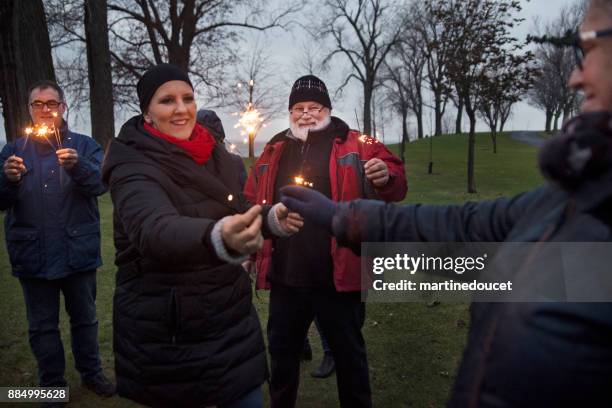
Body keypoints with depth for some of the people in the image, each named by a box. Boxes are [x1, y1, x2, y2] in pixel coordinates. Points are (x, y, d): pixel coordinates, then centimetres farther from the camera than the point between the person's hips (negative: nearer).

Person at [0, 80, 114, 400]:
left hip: (77, 250, -1)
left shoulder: (84, 145, 2)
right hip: (33, 254, 1)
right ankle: (52, 384, 29)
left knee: (84, 318, 14)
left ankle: (91, 372, 32)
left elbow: (100, 184, -13)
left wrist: (77, 166, -33)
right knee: (42, 325, 13)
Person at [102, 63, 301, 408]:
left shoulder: (215, 154, 2)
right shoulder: (133, 167, -16)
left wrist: (272, 217, -4)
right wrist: (219, 239, -58)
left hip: (231, 318, 5)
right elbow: (155, 229, -38)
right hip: (167, 336, -5)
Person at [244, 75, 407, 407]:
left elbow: (395, 186, -6)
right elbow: (253, 202, 17)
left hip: (338, 276, -4)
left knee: (348, 353, 15)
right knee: (282, 351, 21)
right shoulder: (274, 151, 11)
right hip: (285, 277, 4)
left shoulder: (356, 146, -2)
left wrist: (386, 179, -29)